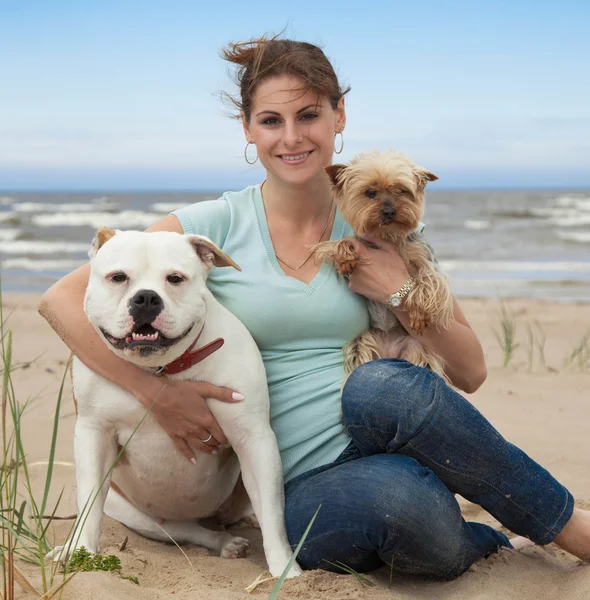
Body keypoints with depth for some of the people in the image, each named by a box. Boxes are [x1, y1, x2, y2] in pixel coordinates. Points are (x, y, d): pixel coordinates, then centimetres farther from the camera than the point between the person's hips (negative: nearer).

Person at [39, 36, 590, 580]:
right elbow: (61, 300, -7)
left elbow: (470, 372, 8)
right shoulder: (216, 226, -1)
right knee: (399, 495, -38)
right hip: (307, 492, -2)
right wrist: (158, 394, -16)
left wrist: (399, 292, -7)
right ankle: (502, 546, -7)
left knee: (381, 384, -34)